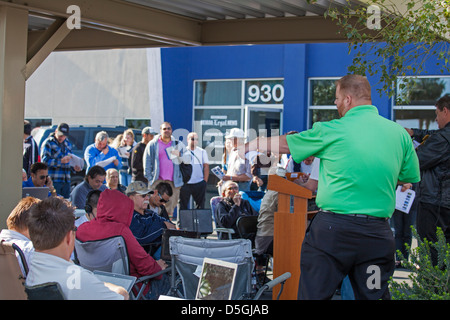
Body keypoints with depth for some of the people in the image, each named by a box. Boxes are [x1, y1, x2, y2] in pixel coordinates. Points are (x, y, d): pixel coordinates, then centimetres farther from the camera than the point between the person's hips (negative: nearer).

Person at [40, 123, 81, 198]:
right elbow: (45, 160, -14)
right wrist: (61, 161, -23)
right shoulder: (48, 143, -3)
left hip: (66, 181, 6)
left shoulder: (68, 143, 19)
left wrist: (74, 167, 6)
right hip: (54, 180, -6)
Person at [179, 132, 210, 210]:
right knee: (182, 205, 1)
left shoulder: (202, 152, 9)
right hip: (184, 183, -1)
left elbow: (206, 167, 7)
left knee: (200, 205, 4)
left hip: (199, 183, 1)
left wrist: (205, 181, -1)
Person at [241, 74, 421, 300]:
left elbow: (282, 144, 11)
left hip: (332, 229, -3)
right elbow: (411, 178, 17)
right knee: (373, 296, 9)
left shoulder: (330, 131, -2)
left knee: (313, 294, 5)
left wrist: (249, 146, 29)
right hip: (378, 233, 3)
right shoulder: (399, 133, 6)